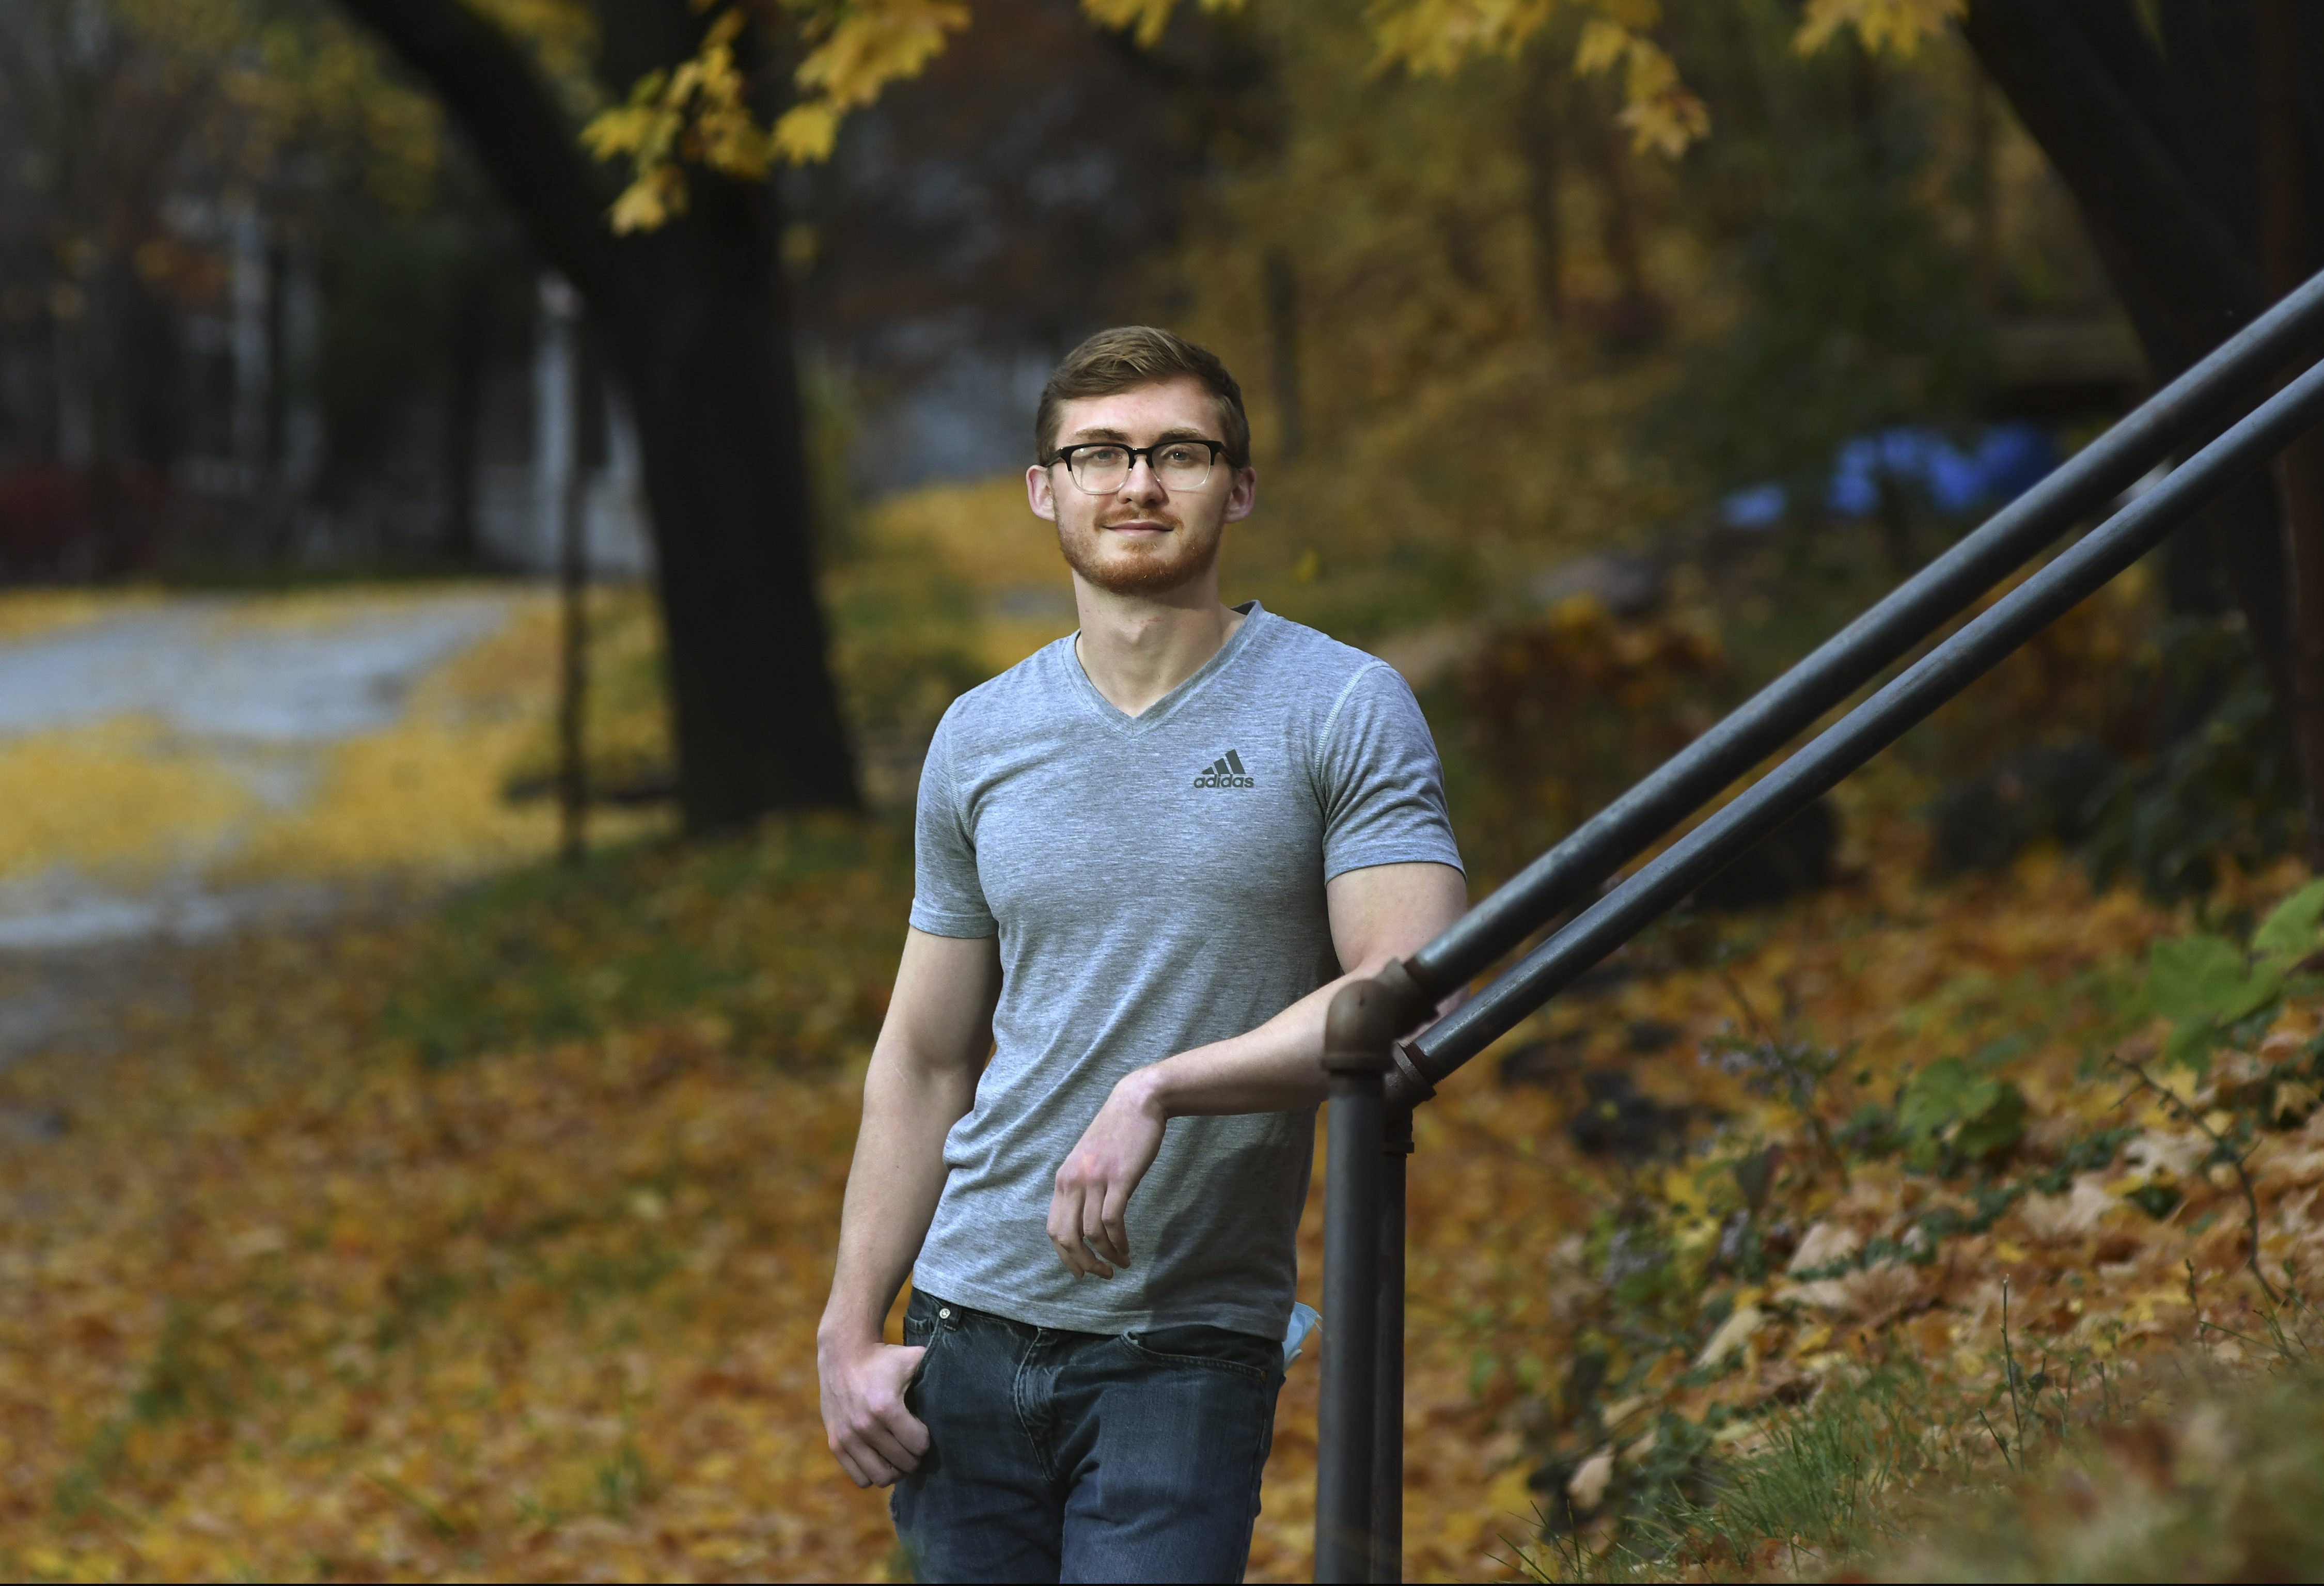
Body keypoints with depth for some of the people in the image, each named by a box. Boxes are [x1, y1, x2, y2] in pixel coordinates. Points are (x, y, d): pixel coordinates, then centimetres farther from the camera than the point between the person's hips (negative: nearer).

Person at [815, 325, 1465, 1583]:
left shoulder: (1345, 712, -2)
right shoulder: (980, 739, 10)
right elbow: (922, 1063, 14)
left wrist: (1161, 1089, -22)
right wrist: (849, 1333, 7)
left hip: (1192, 1348, -4)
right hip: (969, 1332, 4)